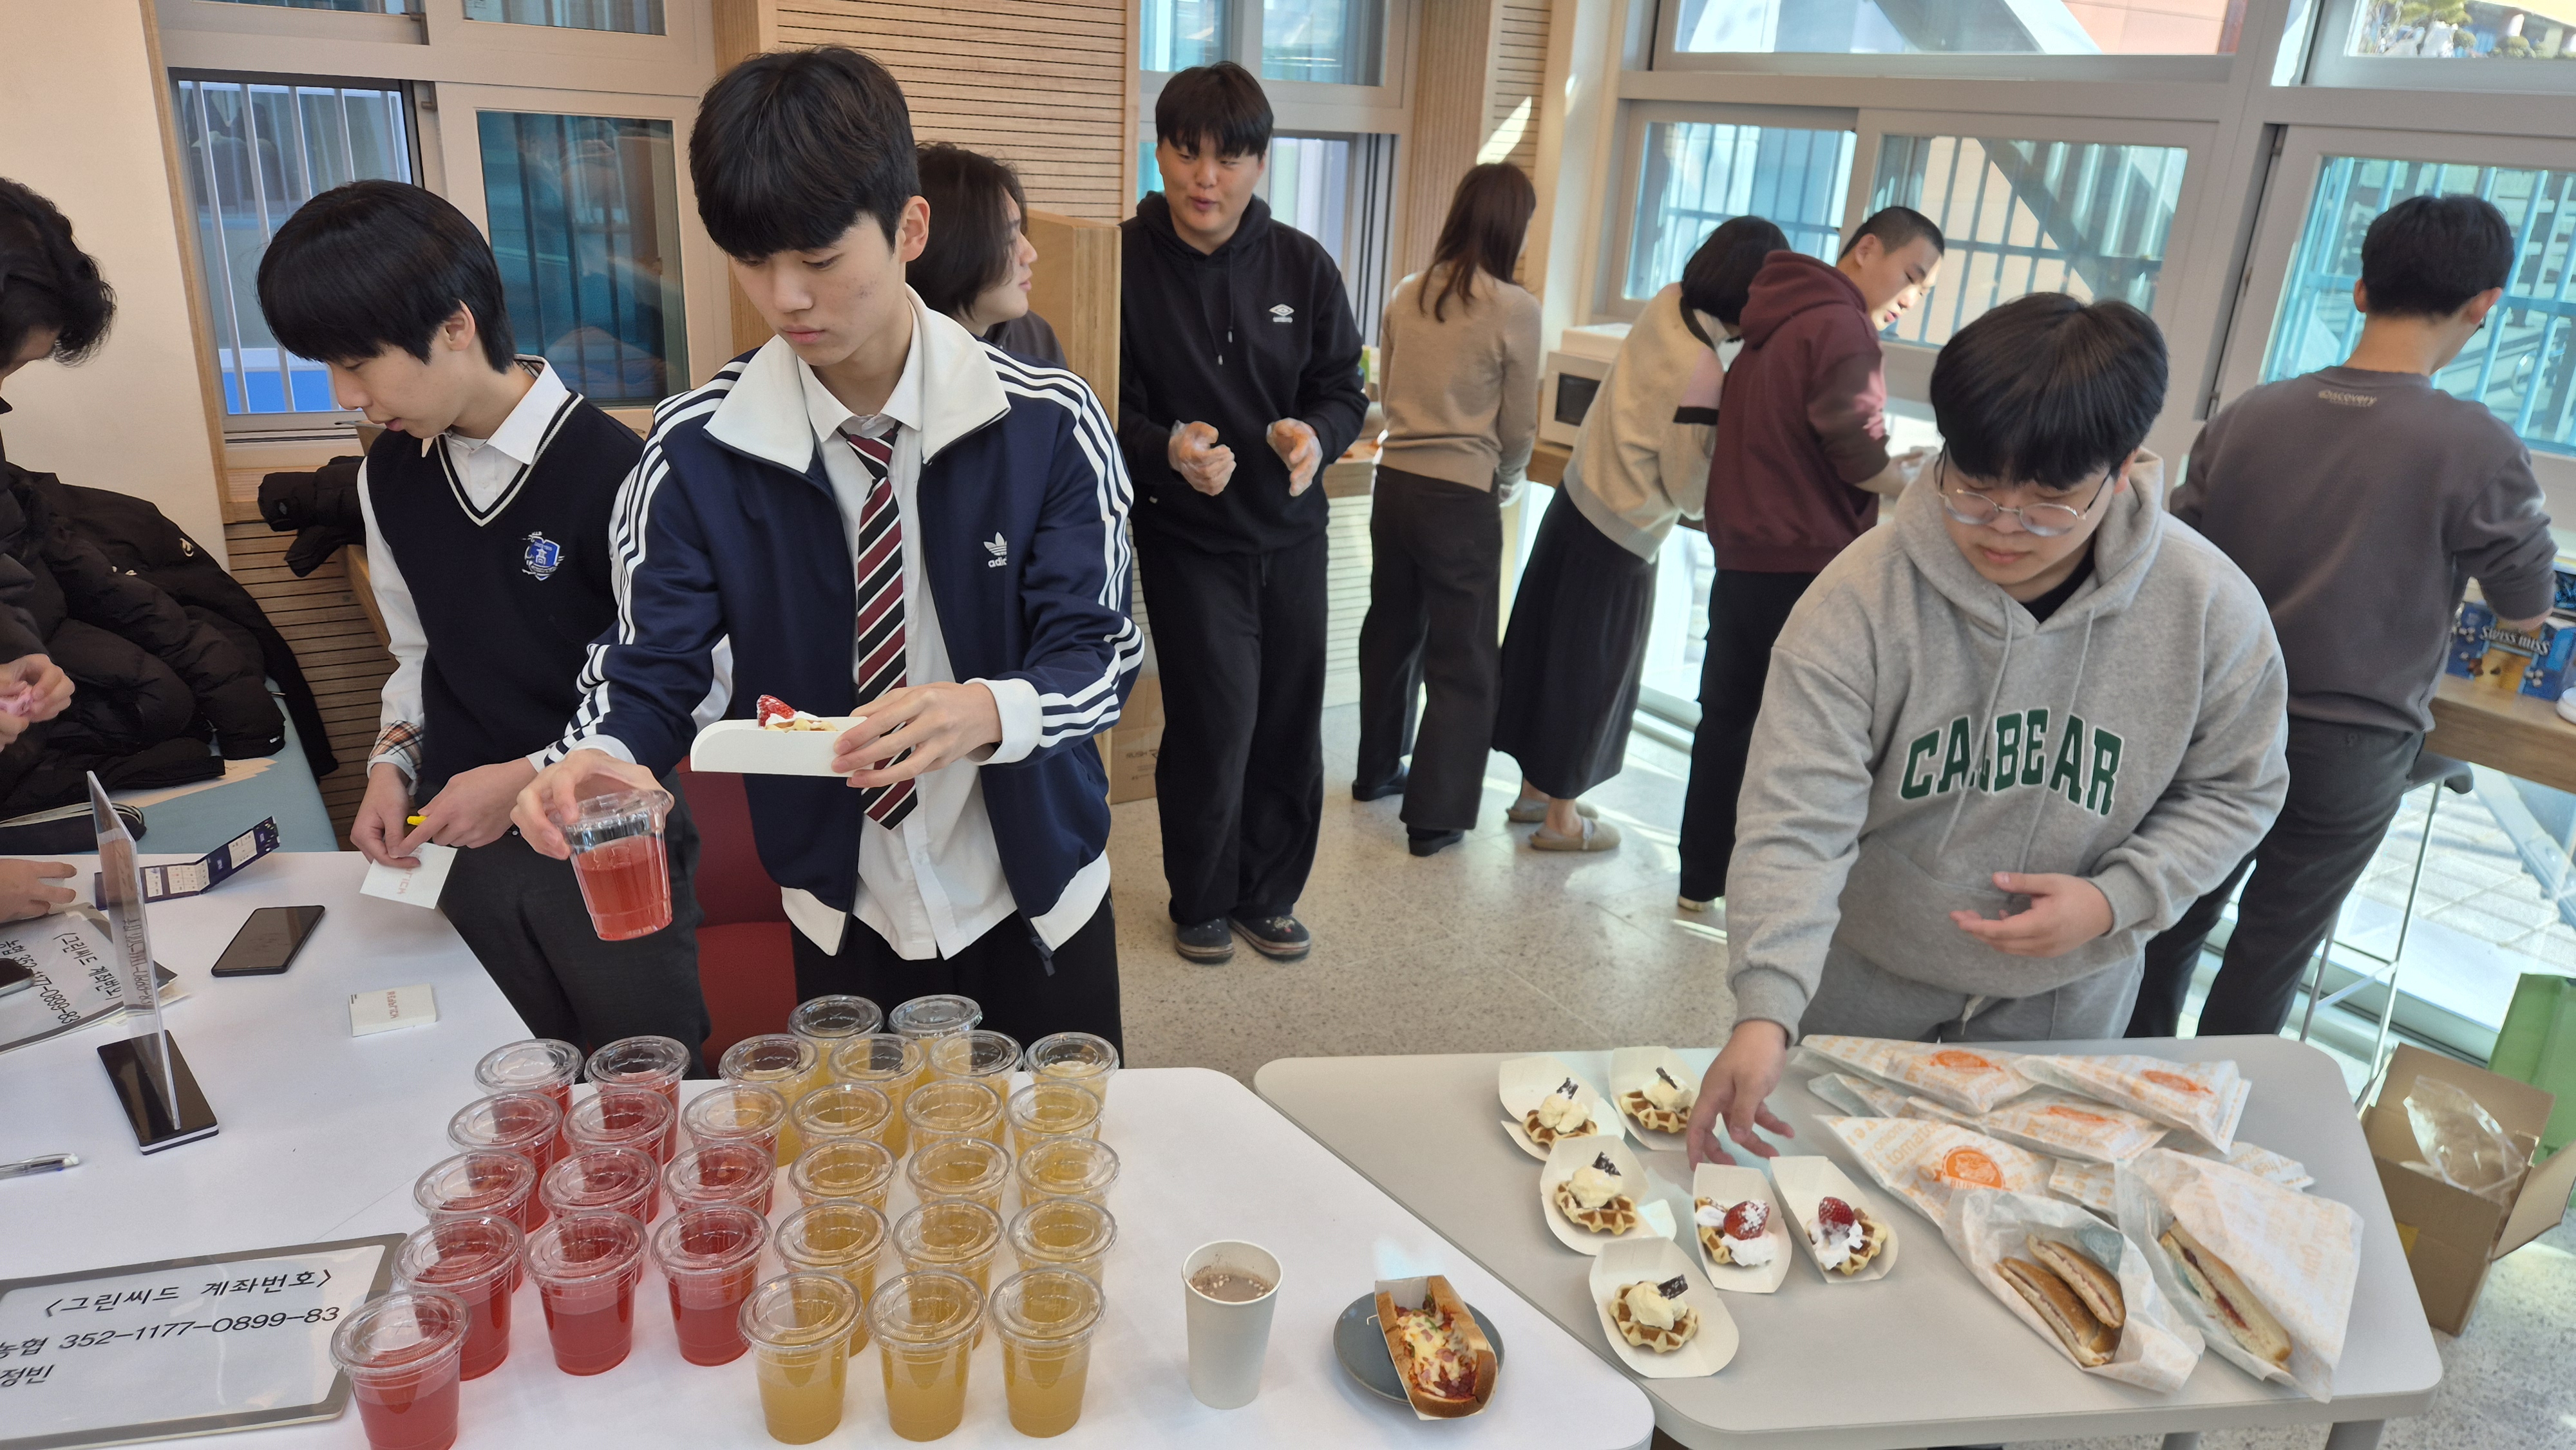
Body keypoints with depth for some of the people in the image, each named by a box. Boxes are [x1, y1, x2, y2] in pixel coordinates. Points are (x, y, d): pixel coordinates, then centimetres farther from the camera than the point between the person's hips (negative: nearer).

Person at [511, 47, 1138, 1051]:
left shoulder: (1049, 423, -15)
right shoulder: (697, 451, -11)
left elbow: (1097, 654, -14)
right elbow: (651, 669, -6)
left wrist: (987, 712, -36)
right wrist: (598, 760, -30)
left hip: (1033, 896, 0)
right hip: (842, 911, 1)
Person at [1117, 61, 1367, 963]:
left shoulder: (1302, 264, -2)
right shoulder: (1124, 263, -11)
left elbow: (1343, 389, 3)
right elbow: (1107, 413, -8)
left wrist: (1315, 435, -20)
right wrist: (1168, 451, -29)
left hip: (1290, 533, 4)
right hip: (1186, 541, -3)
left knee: (1289, 726, 10)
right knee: (1216, 724, -7)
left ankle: (1267, 896, 32)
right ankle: (1201, 903, 20)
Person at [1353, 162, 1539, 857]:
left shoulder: (1406, 295, 2)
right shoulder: (1515, 310, -12)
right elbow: (1519, 427, -5)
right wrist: (1504, 483, 13)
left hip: (1395, 482, 6)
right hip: (1462, 497, -6)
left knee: (1390, 629, 22)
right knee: (1461, 659, 5)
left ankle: (1378, 768, 38)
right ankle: (1436, 813, 10)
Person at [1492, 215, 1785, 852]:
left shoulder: (1665, 305, -5)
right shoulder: (1702, 370, -24)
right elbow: (1690, 490, -16)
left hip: (1580, 499, 8)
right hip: (1622, 536, -8)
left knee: (1555, 651, 18)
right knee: (1593, 675, 8)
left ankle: (1536, 787, 35)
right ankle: (1560, 818, 23)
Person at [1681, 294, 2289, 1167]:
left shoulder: (2210, 608, -15)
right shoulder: (1861, 599, -24)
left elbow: (2235, 788, 0)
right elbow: (1798, 818, -29)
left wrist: (2114, 900, -17)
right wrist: (1766, 1013, -39)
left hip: (2064, 1012, 2)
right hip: (1863, 1001, -2)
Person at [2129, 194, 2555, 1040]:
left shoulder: (2246, 417, -8)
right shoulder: (2478, 449, -16)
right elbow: (2527, 612, -2)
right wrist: (2526, 526, 20)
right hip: (2352, 750, -2)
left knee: (2179, 914, 18)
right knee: (2276, 941, 14)